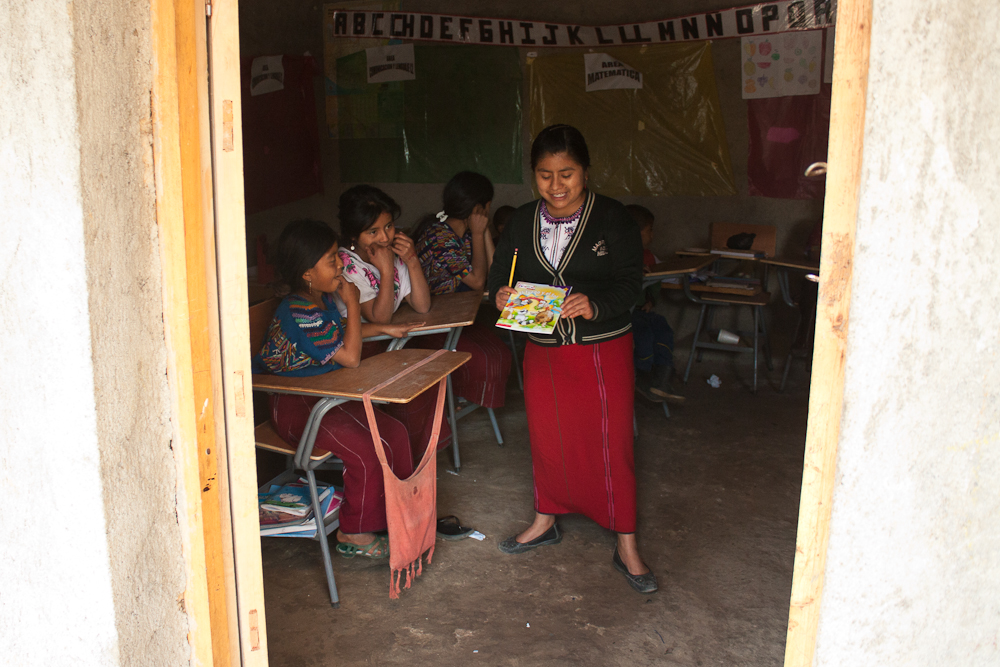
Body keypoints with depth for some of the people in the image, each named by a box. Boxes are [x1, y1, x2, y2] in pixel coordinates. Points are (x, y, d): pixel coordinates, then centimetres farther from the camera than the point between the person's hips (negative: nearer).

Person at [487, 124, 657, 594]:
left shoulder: (612, 218, -8)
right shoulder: (522, 222, 4)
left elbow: (629, 282, -12)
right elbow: (499, 274, 6)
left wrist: (594, 305, -31)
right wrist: (500, 295, -18)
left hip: (603, 348, -4)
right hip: (543, 349, 4)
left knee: (610, 442, -1)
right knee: (546, 436, 15)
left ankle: (626, 547, 10)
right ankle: (545, 521, 36)